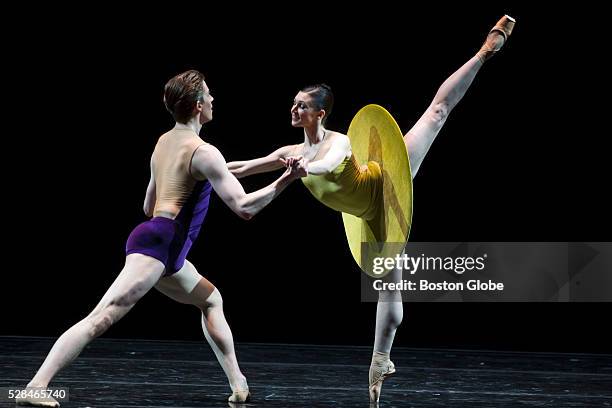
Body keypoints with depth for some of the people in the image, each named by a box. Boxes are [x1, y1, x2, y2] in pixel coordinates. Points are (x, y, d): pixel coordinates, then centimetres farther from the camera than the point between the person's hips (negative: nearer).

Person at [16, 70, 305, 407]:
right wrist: (286, 180, -9)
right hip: (158, 244, -10)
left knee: (211, 301, 24)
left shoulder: (163, 142, 18)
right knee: (101, 319, -19)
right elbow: (244, 208, -13)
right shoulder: (204, 152, -9)